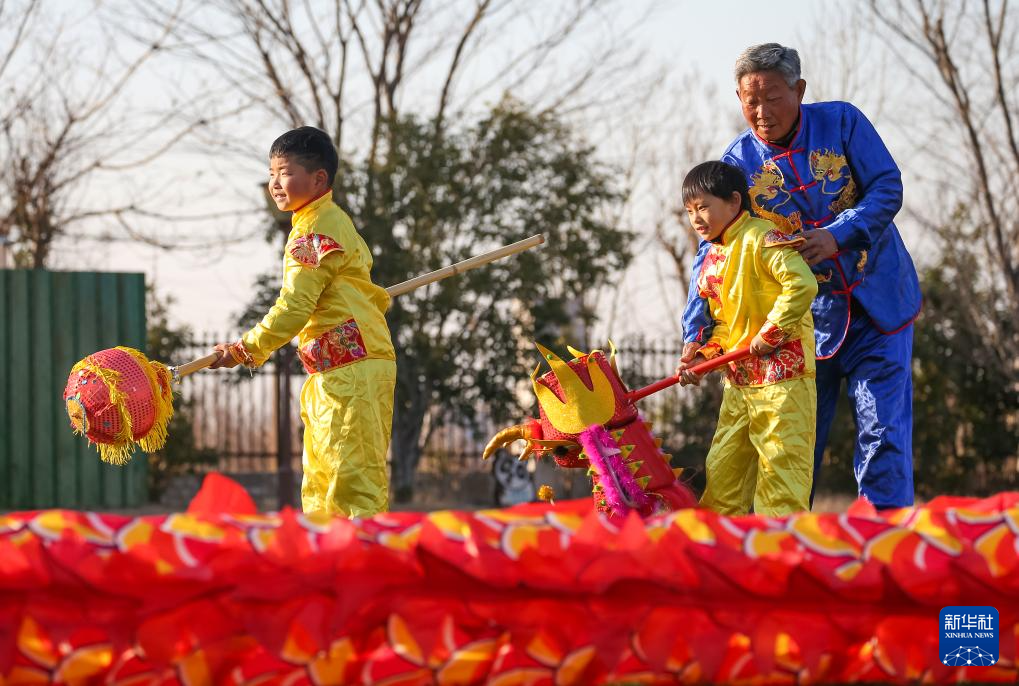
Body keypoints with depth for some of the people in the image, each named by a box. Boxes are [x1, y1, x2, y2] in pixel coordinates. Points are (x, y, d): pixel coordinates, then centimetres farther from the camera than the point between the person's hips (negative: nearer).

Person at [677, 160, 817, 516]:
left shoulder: (762, 238, -12)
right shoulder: (712, 259, 15)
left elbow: (803, 284, -24)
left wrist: (770, 333, -20)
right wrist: (702, 356, 5)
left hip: (782, 376, -9)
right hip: (738, 381, 9)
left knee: (780, 467, -8)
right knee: (721, 471, 9)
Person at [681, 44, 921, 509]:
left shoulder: (841, 123, -5)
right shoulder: (738, 162, -3)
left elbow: (887, 189, -10)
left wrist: (837, 235, -27)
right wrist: (696, 332, -17)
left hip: (878, 307, -1)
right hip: (806, 317, 1)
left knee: (882, 432, -6)